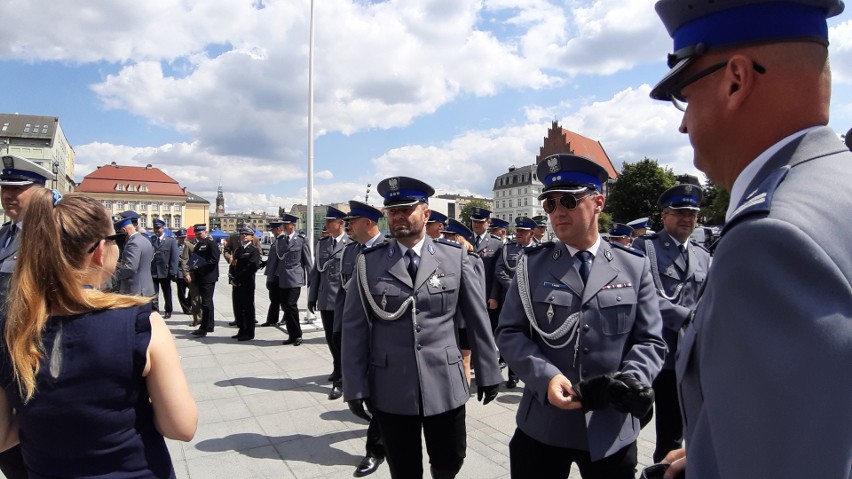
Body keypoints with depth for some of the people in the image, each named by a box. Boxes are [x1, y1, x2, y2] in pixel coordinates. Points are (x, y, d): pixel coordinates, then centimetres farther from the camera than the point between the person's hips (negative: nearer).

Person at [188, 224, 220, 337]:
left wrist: (200, 265, -18)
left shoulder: (211, 243, -7)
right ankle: (208, 326, 21)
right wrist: (191, 272, 8)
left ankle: (204, 328, -8)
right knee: (206, 303, 14)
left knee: (206, 303, -8)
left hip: (208, 278, -9)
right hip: (200, 278, 9)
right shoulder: (198, 244, 18)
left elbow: (215, 259, -16)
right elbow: (193, 259, 22)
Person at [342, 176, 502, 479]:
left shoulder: (455, 257, -1)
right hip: (390, 389, 0)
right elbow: (354, 328, 0)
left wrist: (488, 372, 5)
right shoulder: (368, 263, -1)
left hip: (444, 384, 0)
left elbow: (478, 319, 3)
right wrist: (355, 386, -2)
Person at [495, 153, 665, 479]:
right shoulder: (531, 265, 2)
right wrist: (546, 377, -17)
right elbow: (509, 332, -2)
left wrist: (628, 383, -16)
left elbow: (650, 340, 2)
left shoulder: (635, 267, 3)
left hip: (612, 430, 1)